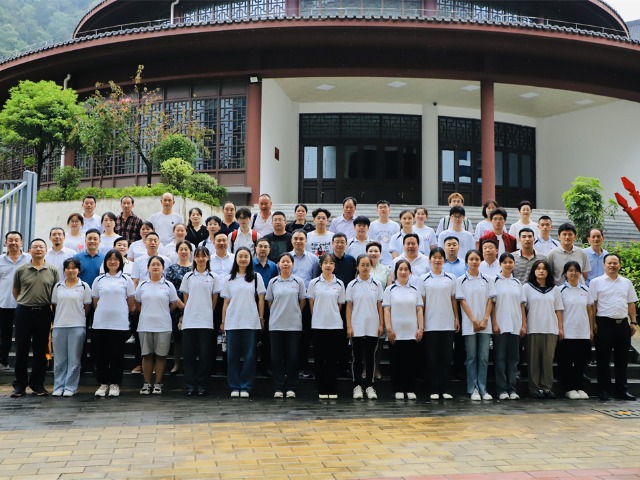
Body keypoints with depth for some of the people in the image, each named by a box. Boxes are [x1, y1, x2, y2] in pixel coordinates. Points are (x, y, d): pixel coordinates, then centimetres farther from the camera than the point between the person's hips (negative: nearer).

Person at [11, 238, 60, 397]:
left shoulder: (53, 271, 2)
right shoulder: (21, 270, 1)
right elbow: (15, 291, 11)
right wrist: (25, 302, 7)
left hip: (43, 313, 0)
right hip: (24, 312, 0)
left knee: (41, 350, 6)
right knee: (21, 349, 4)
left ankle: (37, 384, 16)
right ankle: (20, 384, 13)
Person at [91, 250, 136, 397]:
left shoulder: (126, 280, 5)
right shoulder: (99, 280, 10)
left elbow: (131, 304, 7)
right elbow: (95, 303, 14)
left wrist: (121, 313, 10)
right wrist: (103, 313, 9)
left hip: (120, 324, -1)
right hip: (100, 324, 2)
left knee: (117, 355, 2)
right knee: (100, 355, 3)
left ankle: (115, 384, 12)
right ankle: (103, 383, 14)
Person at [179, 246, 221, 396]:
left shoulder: (213, 277, 5)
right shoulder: (188, 276, 9)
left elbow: (214, 299, 7)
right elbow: (185, 298, 10)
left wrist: (207, 314, 4)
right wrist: (190, 312, 2)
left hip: (206, 322, -1)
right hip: (189, 321, 1)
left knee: (205, 354, 0)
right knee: (189, 353, 1)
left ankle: (202, 386, 8)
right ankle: (190, 385, 8)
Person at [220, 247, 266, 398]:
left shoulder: (256, 277, 7)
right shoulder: (229, 279, 10)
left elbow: (261, 299, 6)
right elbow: (226, 302, 10)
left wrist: (261, 318, 1)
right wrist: (223, 322, 6)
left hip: (251, 322, -1)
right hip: (232, 322, 1)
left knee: (249, 356, -1)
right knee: (232, 356, 2)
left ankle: (245, 387, 7)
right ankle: (234, 387, 10)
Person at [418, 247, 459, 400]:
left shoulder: (450, 278, 7)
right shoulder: (424, 279, 3)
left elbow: (453, 300, 10)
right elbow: (421, 301, 2)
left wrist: (456, 319, 4)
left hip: (447, 324, 1)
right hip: (430, 324, -1)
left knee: (447, 357, 3)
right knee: (432, 357, 2)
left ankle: (446, 389, 9)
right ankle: (434, 390, 8)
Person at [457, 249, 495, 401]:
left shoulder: (487, 280, 9)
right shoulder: (461, 280, 2)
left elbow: (490, 301, 5)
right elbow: (462, 302, -2)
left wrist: (485, 320, -6)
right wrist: (474, 320, -9)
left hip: (485, 324, 2)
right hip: (469, 324, -2)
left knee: (484, 357, 2)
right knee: (472, 357, 1)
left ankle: (483, 389, 8)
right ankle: (473, 390, 6)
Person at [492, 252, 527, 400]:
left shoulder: (517, 283, 12)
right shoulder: (495, 281, 0)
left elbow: (521, 305, 12)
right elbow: (491, 304, -4)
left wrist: (524, 324, 5)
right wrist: (494, 324, -11)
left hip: (515, 326, 4)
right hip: (500, 326, -4)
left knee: (513, 358, 6)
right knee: (500, 358, -1)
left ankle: (512, 389, 10)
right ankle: (502, 389, 2)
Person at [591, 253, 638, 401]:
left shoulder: (627, 283, 13)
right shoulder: (596, 282, 1)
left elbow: (631, 304, 15)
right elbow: (592, 304, -3)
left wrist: (633, 322, 8)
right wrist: (593, 324, -9)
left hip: (623, 323, 4)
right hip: (604, 323, -4)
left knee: (622, 359, 9)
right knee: (603, 359, 1)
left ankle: (622, 390, 16)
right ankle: (603, 389, 9)